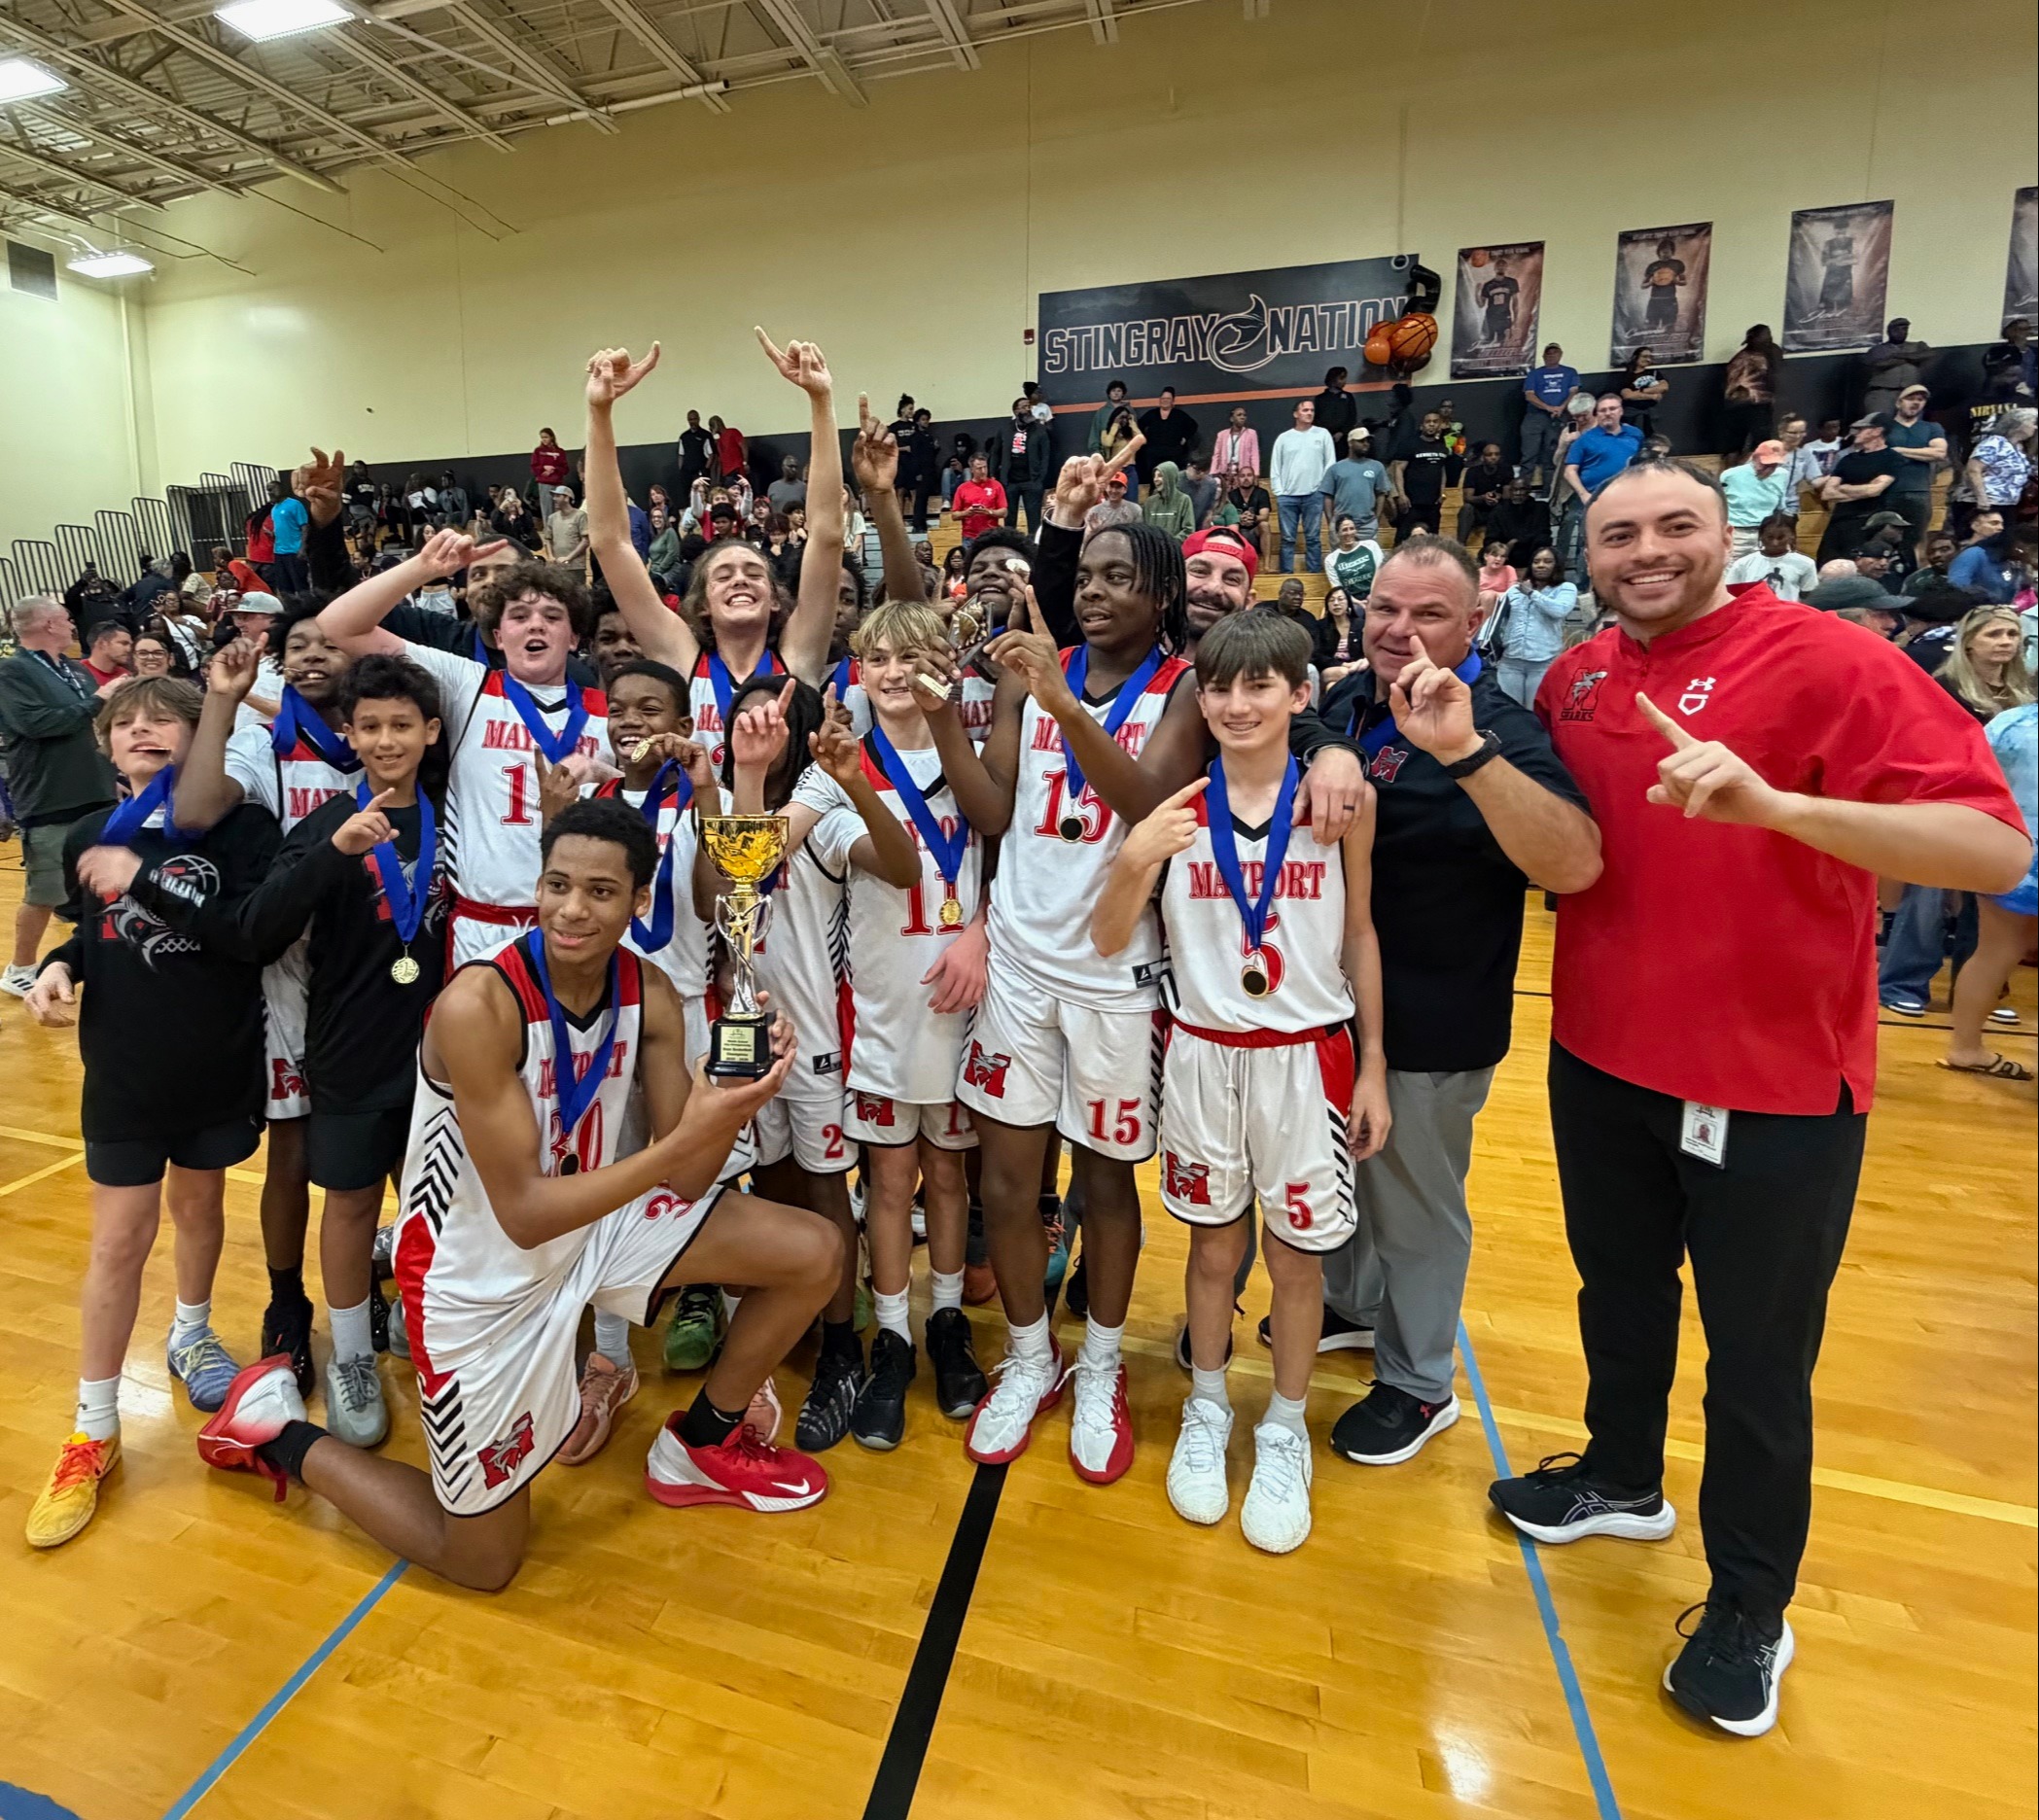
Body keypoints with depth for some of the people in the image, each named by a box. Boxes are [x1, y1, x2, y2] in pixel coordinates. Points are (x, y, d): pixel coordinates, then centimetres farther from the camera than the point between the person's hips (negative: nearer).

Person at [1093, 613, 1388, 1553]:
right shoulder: (1177, 804, -6)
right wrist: (1136, 860, -24)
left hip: (1309, 1055, 0)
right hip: (1203, 1054, 1)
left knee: (1296, 1255, 12)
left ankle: (1284, 1431, 36)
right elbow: (1107, 941, -6)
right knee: (1212, 1245, 16)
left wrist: (1372, 1067, 2)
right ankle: (1206, 1412, 40)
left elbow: (1360, 936, 2)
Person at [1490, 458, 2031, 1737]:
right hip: (1601, 1061, 5)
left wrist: (1771, 801, -36)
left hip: (1776, 1084, -5)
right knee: (1620, 1294, 23)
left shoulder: (1828, 661, -14)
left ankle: (1751, 1610, 36)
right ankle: (1621, 1477, 50)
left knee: (1757, 1359, 11)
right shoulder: (1573, 679, 4)